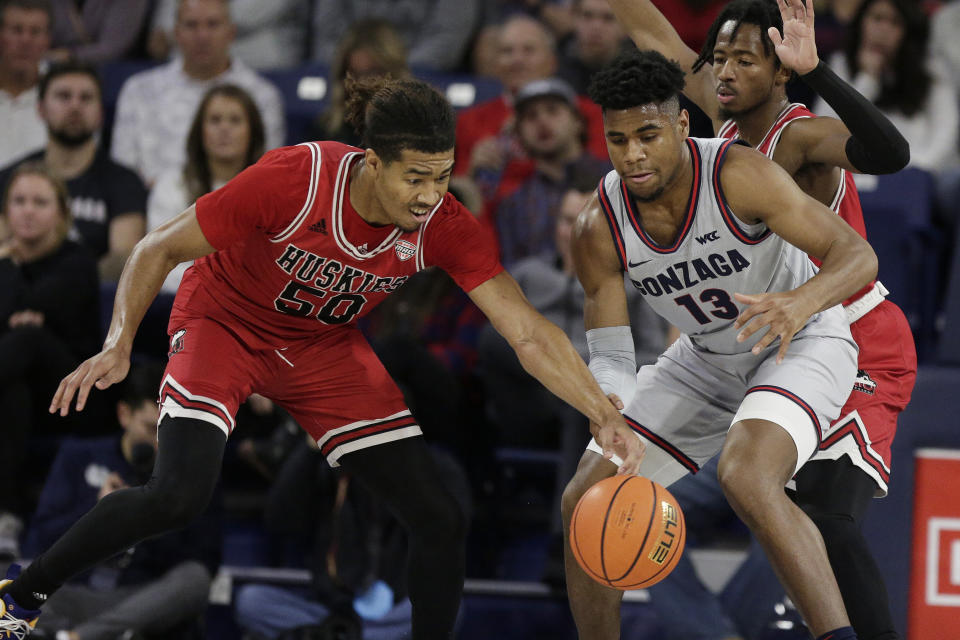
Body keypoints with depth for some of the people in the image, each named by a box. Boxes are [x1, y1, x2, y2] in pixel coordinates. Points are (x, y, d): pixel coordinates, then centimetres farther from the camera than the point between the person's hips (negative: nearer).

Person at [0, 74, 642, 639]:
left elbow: (530, 334, -25)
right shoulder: (293, 178, -32)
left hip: (325, 348, 4)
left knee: (439, 520, -8)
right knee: (180, 493, -28)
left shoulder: (445, 227, -24)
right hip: (224, 326, -4)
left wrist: (606, 417, -37)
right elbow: (160, 250, -20)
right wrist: (119, 347, -29)